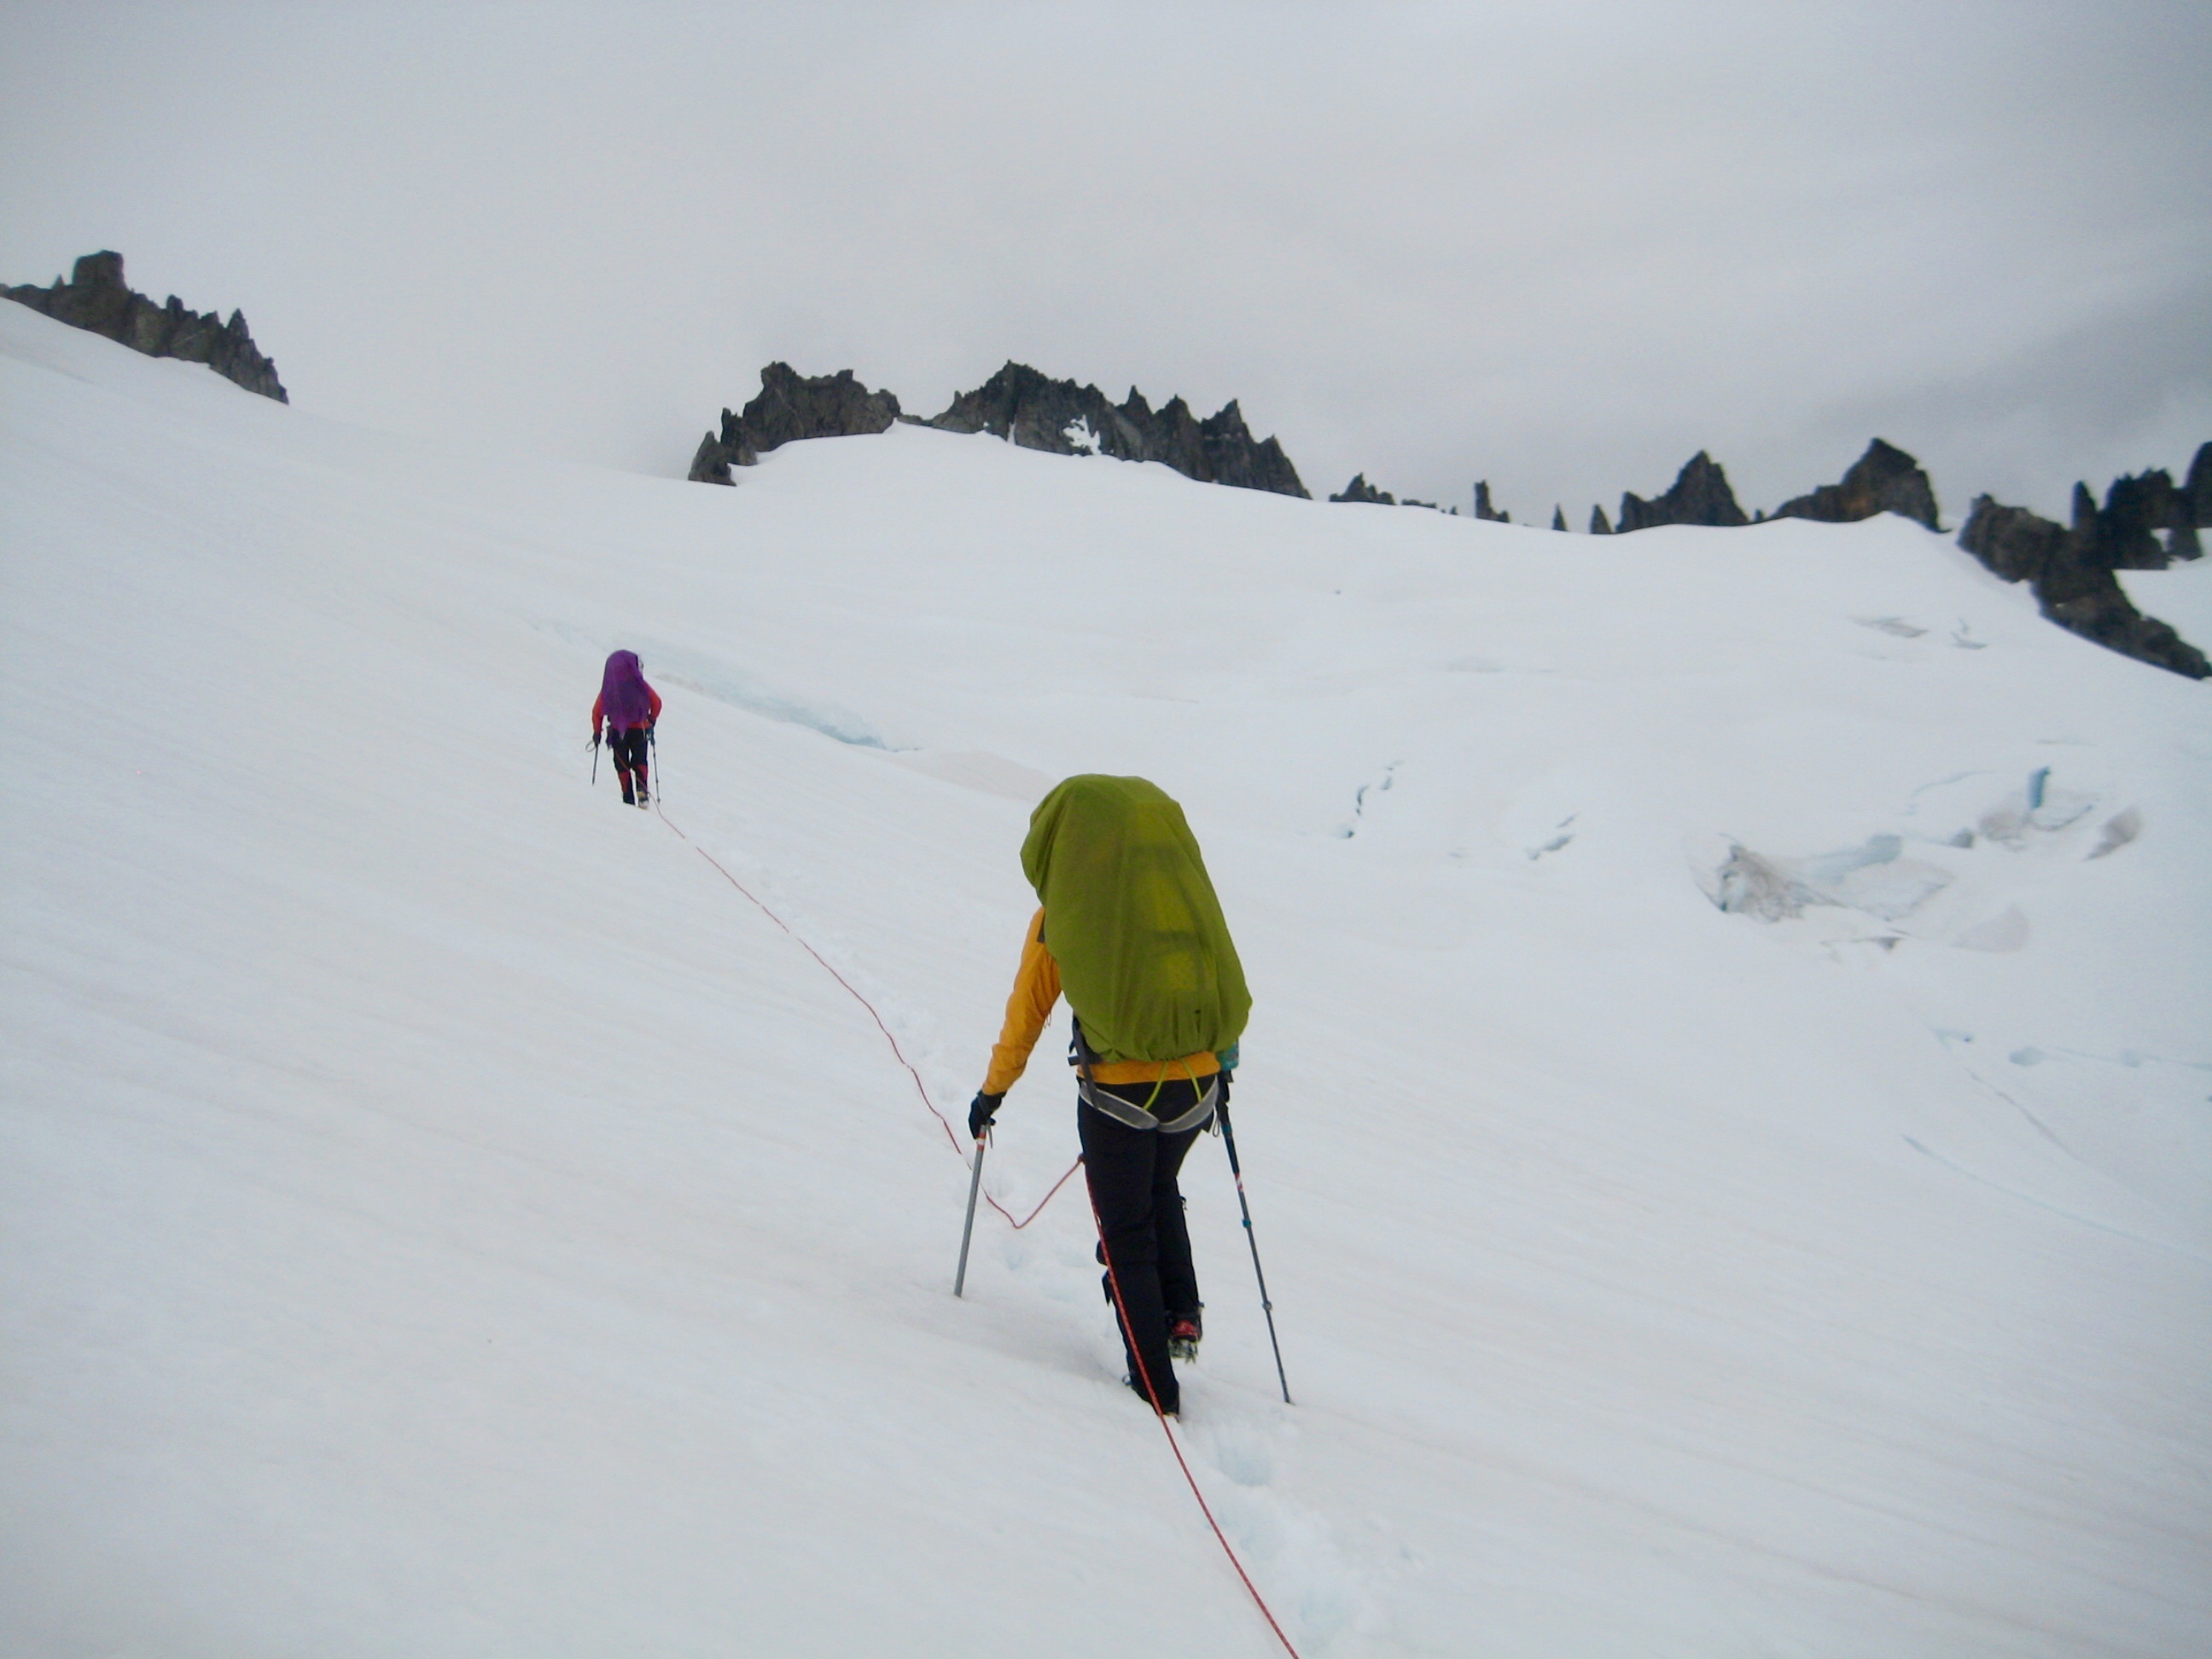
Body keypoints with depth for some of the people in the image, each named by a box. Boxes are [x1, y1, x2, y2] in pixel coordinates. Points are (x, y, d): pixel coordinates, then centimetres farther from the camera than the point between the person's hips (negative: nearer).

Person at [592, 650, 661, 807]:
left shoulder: (608, 688, -3)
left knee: (622, 765, 11)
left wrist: (597, 732, 8)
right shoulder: (639, 685, -7)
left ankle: (628, 798, 4)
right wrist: (652, 719, 14)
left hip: (617, 730, 1)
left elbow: (597, 711, -2)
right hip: (639, 729, -1)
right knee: (639, 761, 11)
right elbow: (656, 703, -3)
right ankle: (641, 789, -12)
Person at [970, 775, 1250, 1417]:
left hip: (1117, 1091, -4)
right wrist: (1221, 1058, 26)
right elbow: (1228, 989, 10)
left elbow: (1028, 1010, 4)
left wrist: (992, 1091, 17)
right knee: (1160, 1191, 32)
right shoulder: (1188, 893, 3)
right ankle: (1181, 1316, 21)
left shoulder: (1065, 911, -4)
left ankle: (1156, 1389, 12)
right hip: (1196, 1083, 4)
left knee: (1127, 1236, 12)